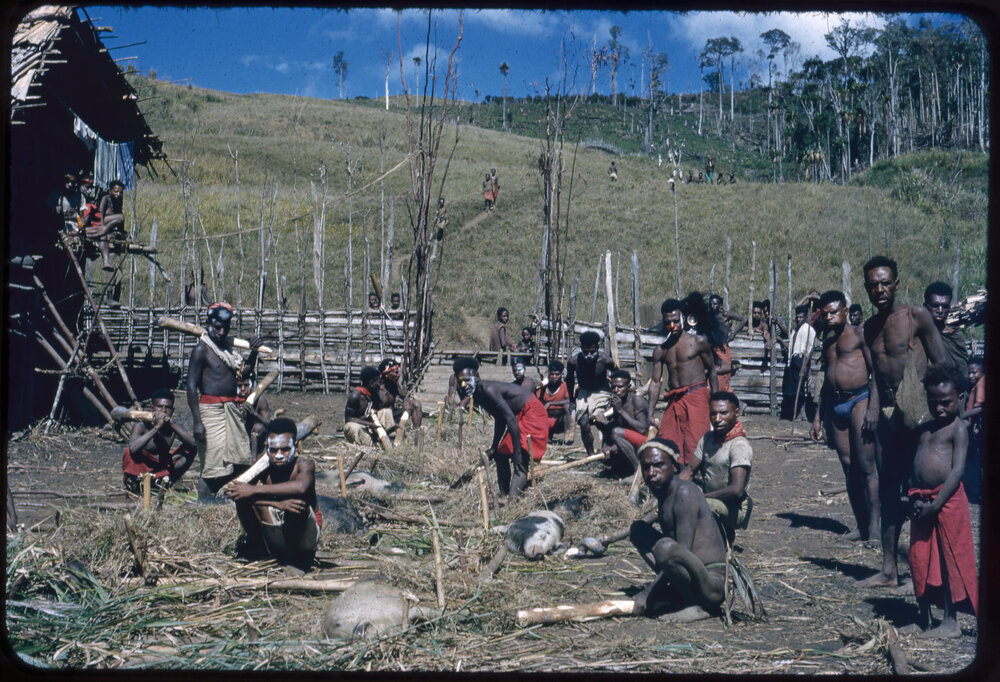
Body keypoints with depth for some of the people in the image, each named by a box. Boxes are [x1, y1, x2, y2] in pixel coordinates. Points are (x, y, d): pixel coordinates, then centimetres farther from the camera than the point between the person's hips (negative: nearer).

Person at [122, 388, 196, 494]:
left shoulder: (174, 429, -5)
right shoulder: (141, 426, -16)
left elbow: (194, 443, -24)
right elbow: (133, 448, -37)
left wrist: (172, 425, -32)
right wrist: (156, 427, -38)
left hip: (161, 472, 4)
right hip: (139, 472, -4)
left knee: (191, 449, -9)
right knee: (129, 452, -33)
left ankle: (166, 482, -4)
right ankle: (132, 484, -12)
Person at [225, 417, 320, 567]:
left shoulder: (304, 465, -18)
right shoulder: (264, 471, -9)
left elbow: (300, 486, -43)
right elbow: (233, 493, -25)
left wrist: (253, 490, -38)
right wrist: (278, 504, -40)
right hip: (275, 536, 3)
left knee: (297, 498, -32)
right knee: (242, 498, -15)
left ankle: (298, 555, -9)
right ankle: (256, 544, 8)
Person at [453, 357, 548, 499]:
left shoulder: (488, 390, -27)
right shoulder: (477, 396, 2)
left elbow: (511, 419, -31)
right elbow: (500, 419, 14)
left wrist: (517, 452, -30)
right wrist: (494, 447, 16)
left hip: (531, 412, -10)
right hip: (519, 415, 10)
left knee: (520, 460, -21)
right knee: (500, 454, 13)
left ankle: (512, 500, -31)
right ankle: (504, 495, 21)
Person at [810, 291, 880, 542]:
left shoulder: (859, 334, -2)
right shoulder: (827, 342, 19)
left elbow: (876, 372, -8)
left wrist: (873, 407, -17)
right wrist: (818, 417, 20)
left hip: (859, 400, -7)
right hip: (835, 406, 7)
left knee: (865, 468, -9)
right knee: (849, 468, 5)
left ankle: (873, 528, -7)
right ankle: (860, 526, 8)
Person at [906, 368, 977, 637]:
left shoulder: (958, 429, -6)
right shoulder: (923, 430, 15)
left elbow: (957, 470, -14)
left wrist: (936, 504, -18)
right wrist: (913, 497, 1)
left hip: (947, 499, -7)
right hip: (922, 501, 7)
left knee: (949, 559, 0)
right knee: (919, 559, 9)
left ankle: (950, 622, 7)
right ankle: (924, 619, 21)